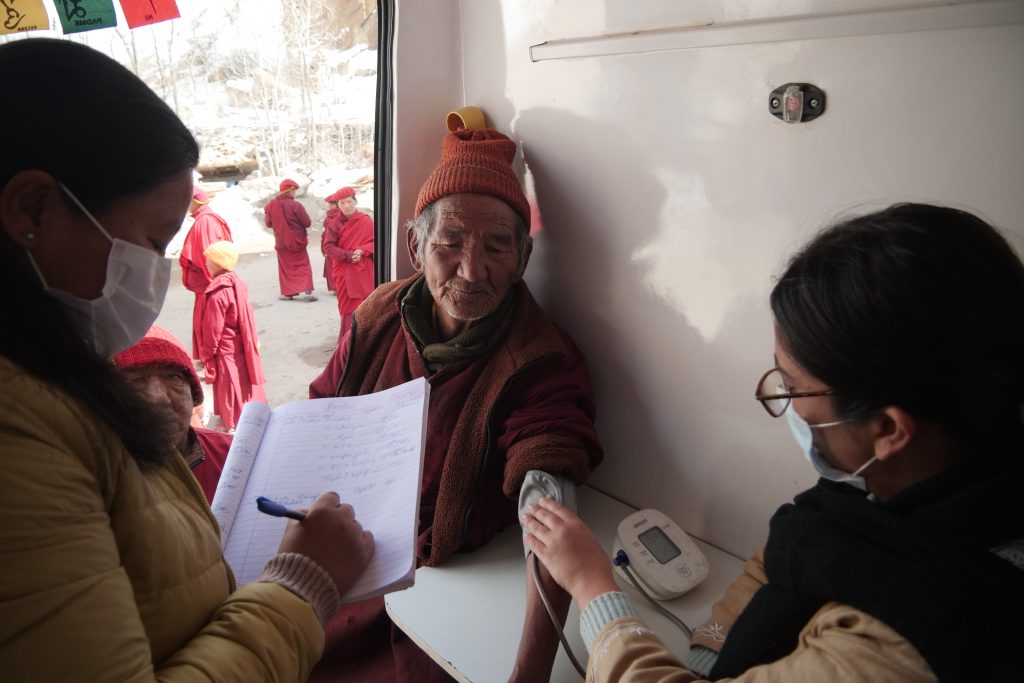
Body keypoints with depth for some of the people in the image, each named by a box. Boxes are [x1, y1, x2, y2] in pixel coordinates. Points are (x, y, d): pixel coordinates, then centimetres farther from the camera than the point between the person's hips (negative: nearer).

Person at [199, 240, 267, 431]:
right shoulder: (238, 284, -1)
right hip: (243, 348, 7)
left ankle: (232, 426, 17)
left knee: (230, 393, 6)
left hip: (226, 352, -7)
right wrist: (253, 341, 18)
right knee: (246, 385, 19)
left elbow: (213, 329, -18)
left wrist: (207, 355, -8)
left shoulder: (217, 294, -23)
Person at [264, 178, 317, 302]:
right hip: (297, 241, -3)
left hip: (281, 242, 3)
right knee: (303, 266, 6)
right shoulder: (296, 205, -18)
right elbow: (307, 223, -14)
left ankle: (287, 293, 14)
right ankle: (305, 291, -5)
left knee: (285, 267, 14)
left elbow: (268, 223, 5)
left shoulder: (271, 205, -6)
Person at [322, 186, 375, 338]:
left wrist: (362, 251, -16)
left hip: (363, 270, 0)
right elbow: (328, 247, -4)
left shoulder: (366, 221, -1)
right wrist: (348, 255, -16)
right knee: (348, 306, 0)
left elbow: (374, 241, 2)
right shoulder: (334, 224, -1)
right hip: (343, 271, 0)